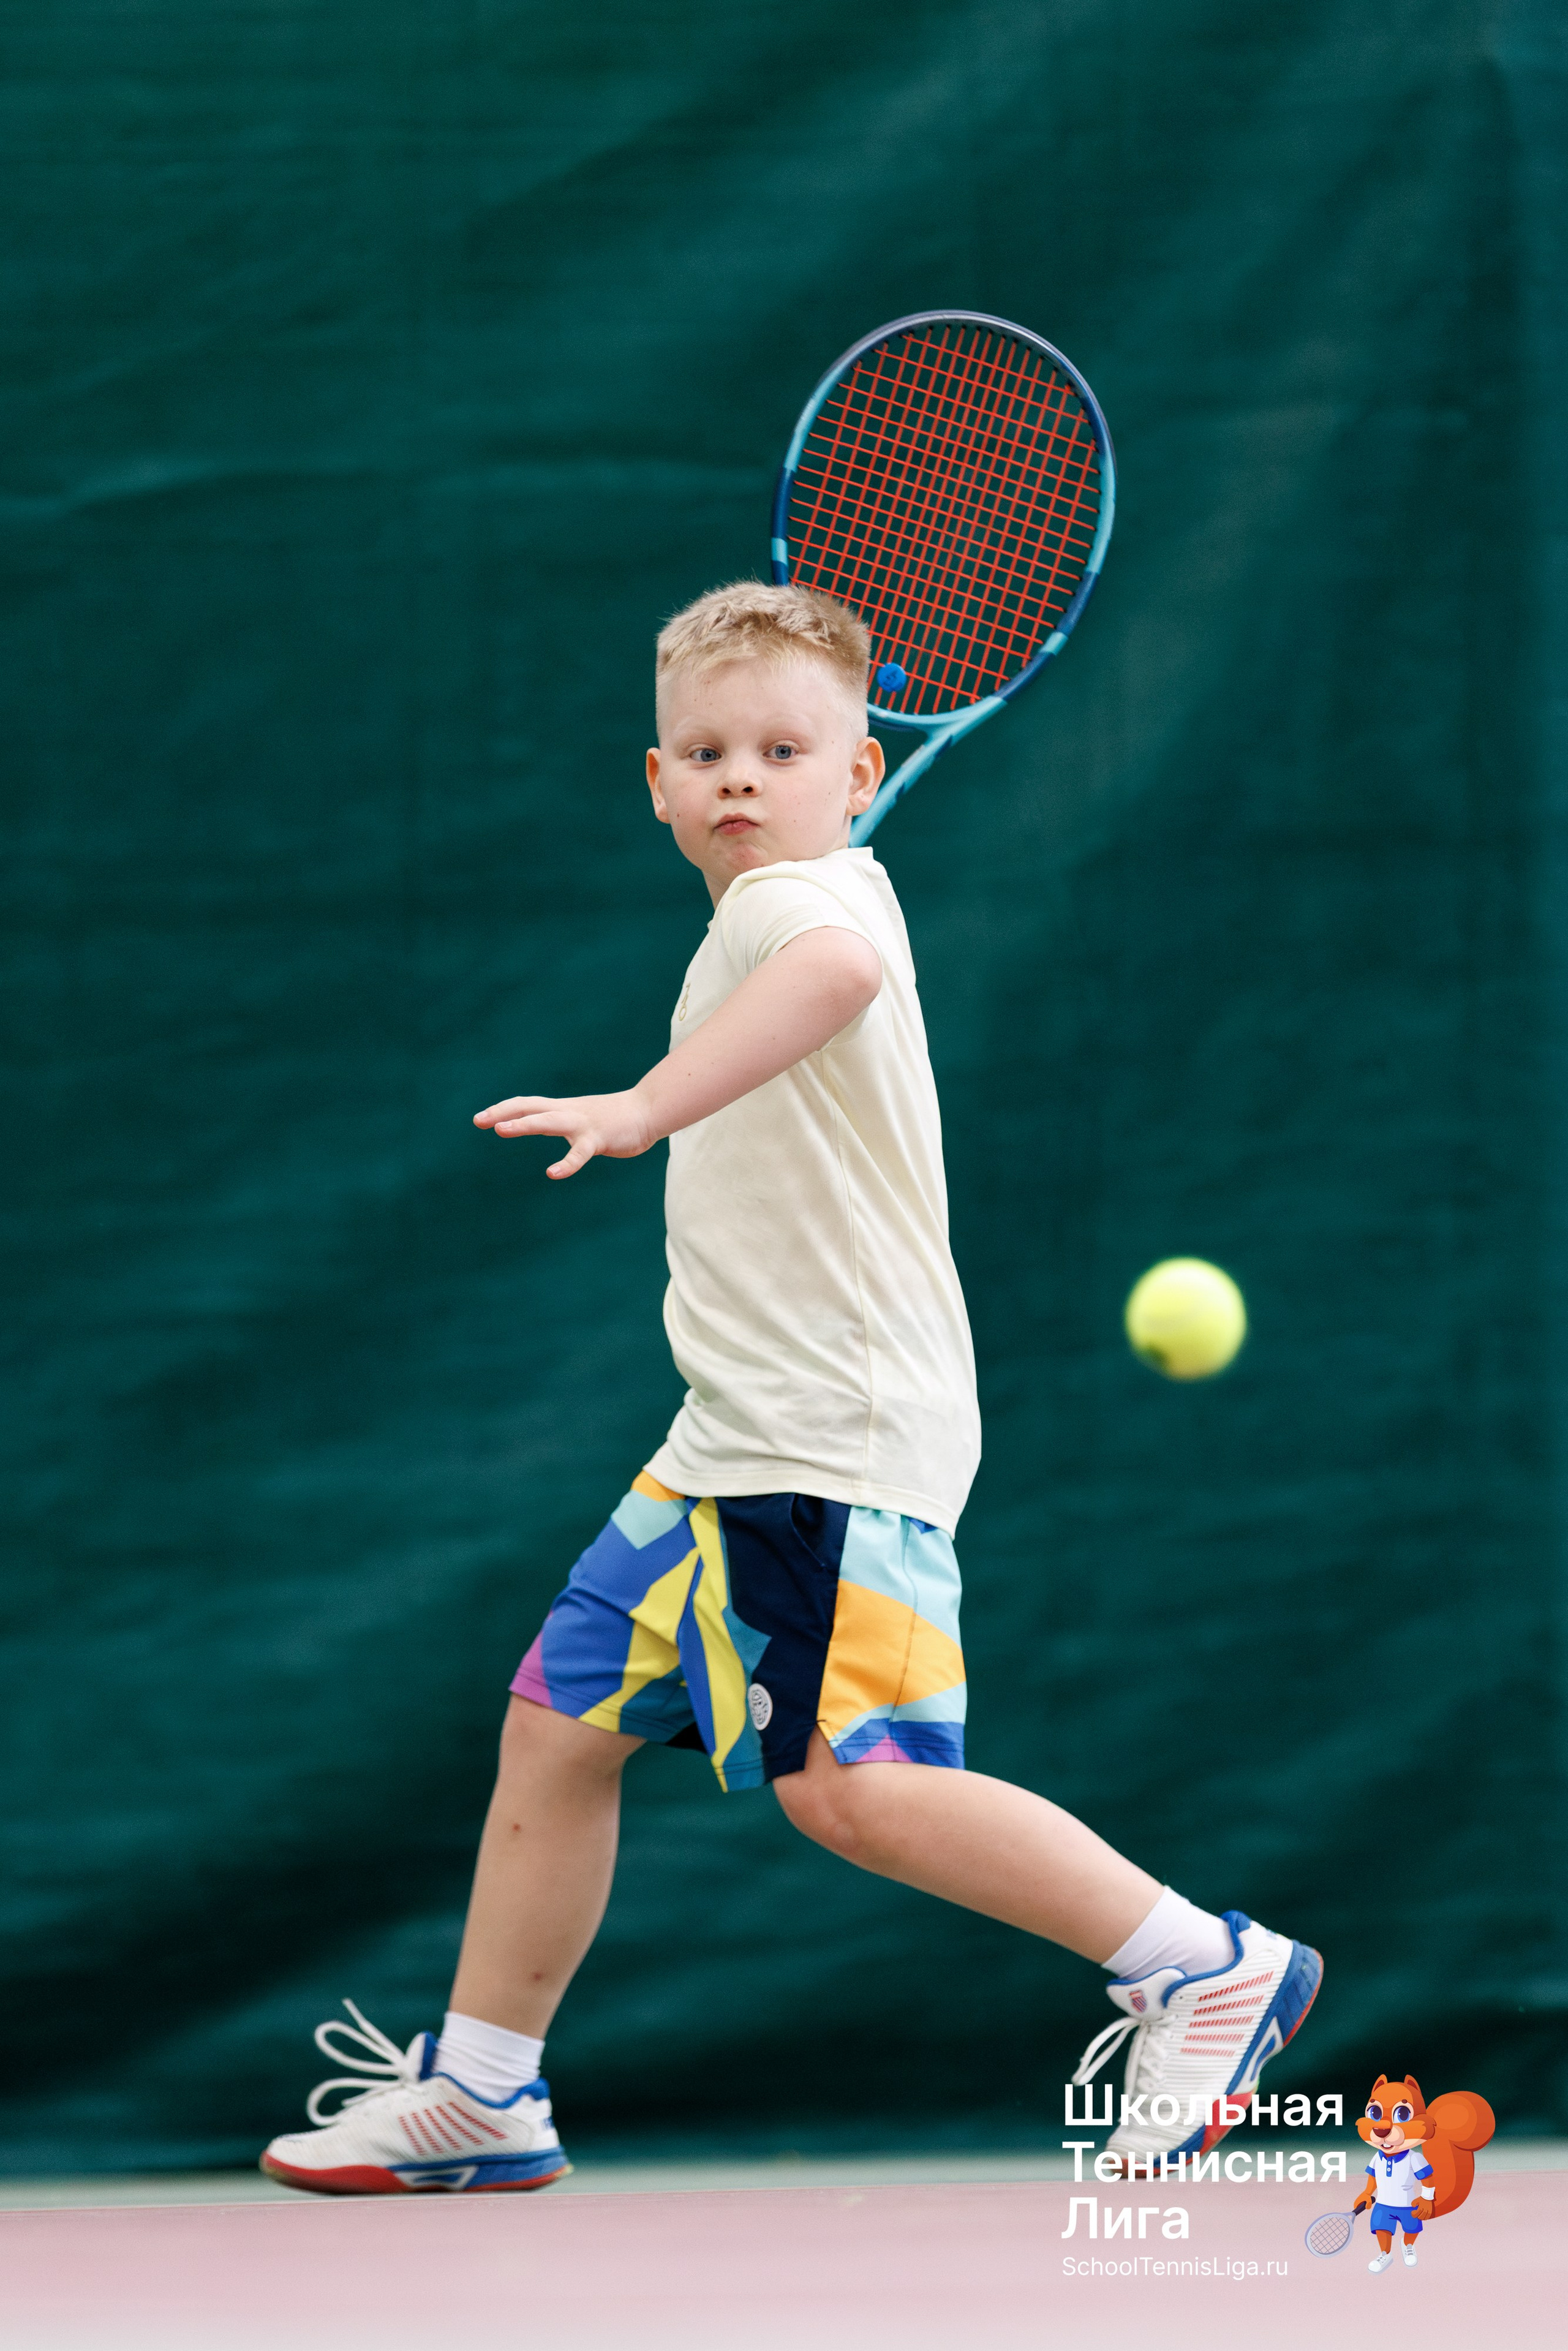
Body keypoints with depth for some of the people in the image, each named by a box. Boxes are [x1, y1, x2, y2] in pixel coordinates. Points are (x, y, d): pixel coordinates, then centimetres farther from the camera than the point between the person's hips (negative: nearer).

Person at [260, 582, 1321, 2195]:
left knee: (849, 1785, -19)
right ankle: (479, 2095, 25)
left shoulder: (802, 898, -16)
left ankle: (1201, 1967, -9)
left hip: (841, 1438, -10)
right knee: (558, 1724, 13)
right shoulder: (762, 916, 15)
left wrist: (646, 1106, -49)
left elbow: (840, 968, -42)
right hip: (737, 1441, 10)